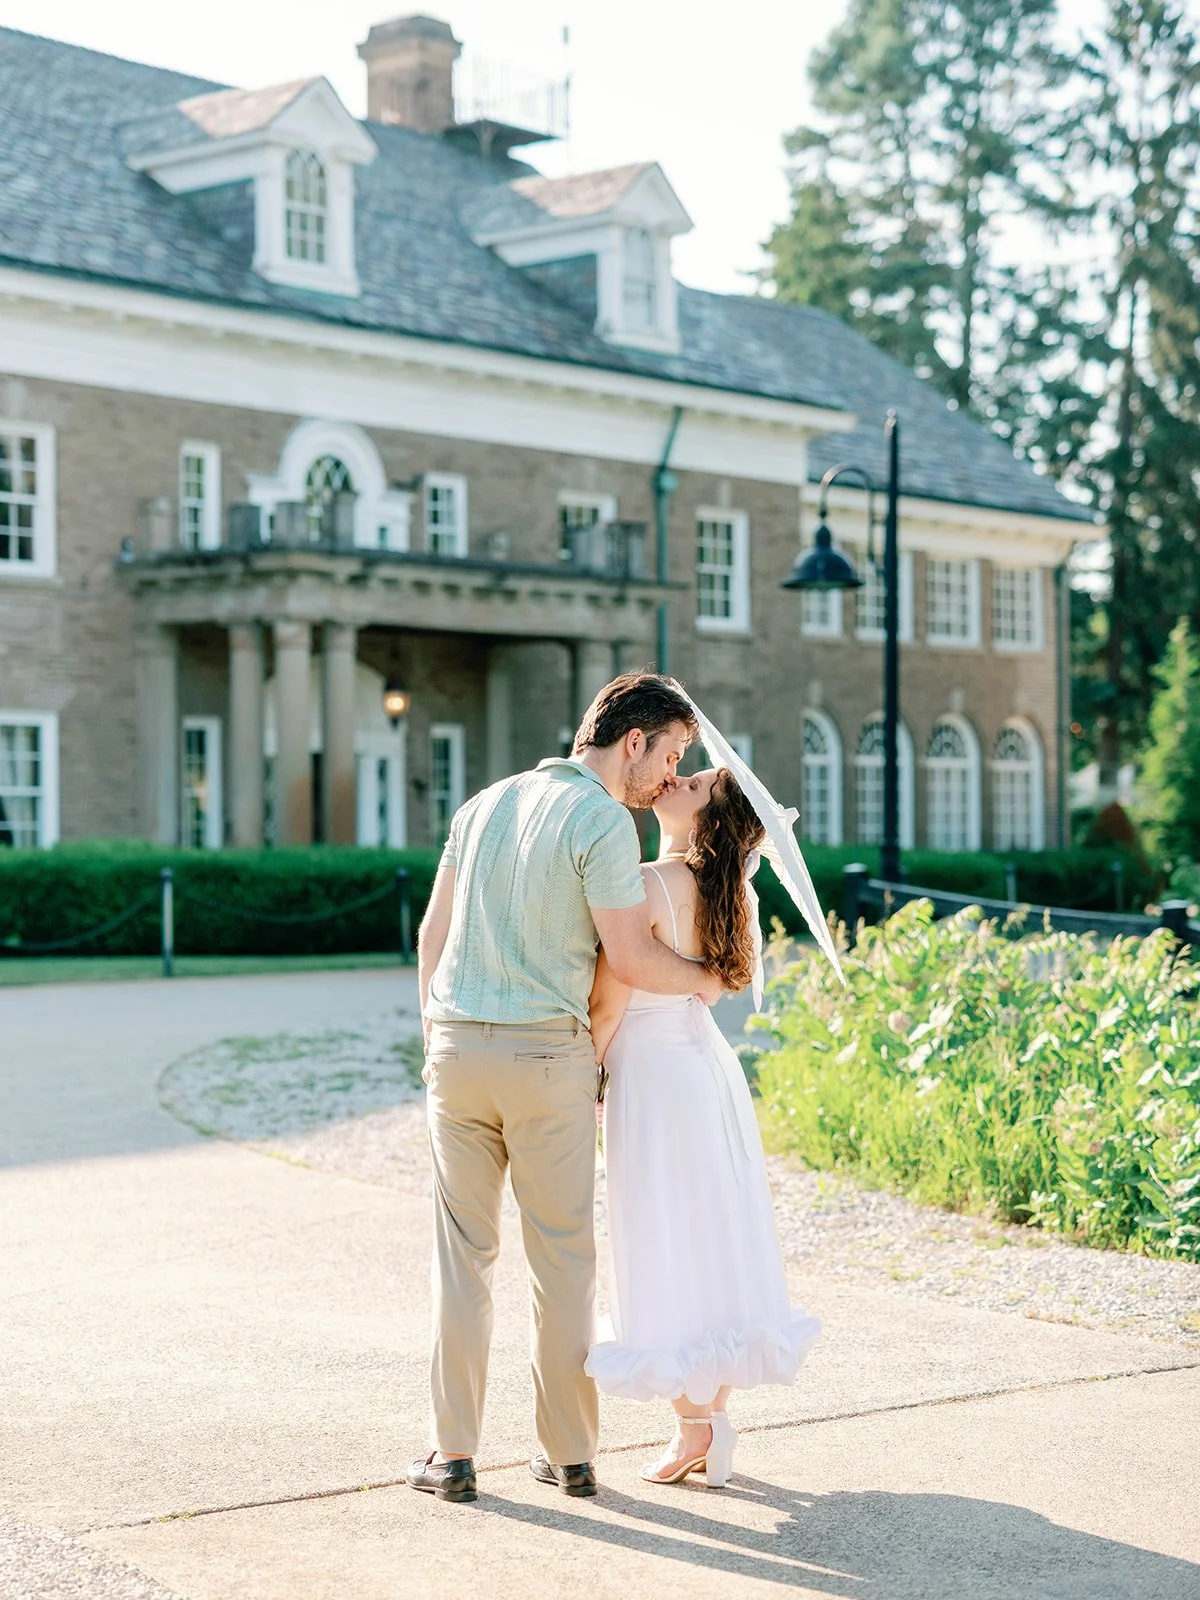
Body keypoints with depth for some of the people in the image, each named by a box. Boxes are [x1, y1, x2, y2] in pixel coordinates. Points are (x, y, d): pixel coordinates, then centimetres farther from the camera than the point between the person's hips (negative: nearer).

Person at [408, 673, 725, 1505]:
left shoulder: (486, 803, 13)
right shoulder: (603, 822, -9)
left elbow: (433, 931, 14)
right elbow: (632, 958, -10)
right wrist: (706, 979, 9)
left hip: (458, 1051, 5)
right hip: (547, 1057, -5)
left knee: (463, 1253, 9)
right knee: (564, 1257, 6)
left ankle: (454, 1454, 9)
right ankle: (570, 1452, 14)